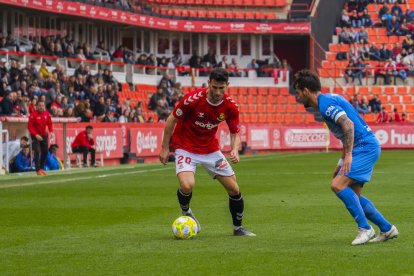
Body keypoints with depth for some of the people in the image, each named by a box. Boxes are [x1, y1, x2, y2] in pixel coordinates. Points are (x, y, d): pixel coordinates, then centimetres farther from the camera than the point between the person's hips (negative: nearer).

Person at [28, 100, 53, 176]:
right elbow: (30, 126, -16)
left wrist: (51, 132, -8)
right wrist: (36, 135, -24)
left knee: (45, 151, 8)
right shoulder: (33, 115, -17)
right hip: (36, 136, -5)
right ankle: (38, 170, -12)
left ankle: (41, 168, 24)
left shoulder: (47, 114, -2)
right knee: (37, 152, -14)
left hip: (44, 135, 5)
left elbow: (49, 124, 8)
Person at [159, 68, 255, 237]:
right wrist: (165, 148, -8)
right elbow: (172, 120, -11)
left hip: (210, 149, 4)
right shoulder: (193, 99, -23)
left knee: (234, 189, 2)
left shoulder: (230, 107, -12)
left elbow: (235, 132, -1)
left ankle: (238, 228, 25)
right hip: (186, 148, -4)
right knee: (187, 185, -28)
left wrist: (235, 150, -22)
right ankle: (186, 212, 7)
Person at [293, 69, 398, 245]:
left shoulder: (325, 104, -14)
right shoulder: (329, 100, 17)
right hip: (365, 146, 10)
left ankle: (365, 229, -13)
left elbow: (348, 125, -28)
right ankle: (386, 229, 15)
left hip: (365, 146, -10)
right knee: (352, 195, 10)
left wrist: (348, 155, -29)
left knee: (338, 185, -17)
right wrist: (342, 162, 26)